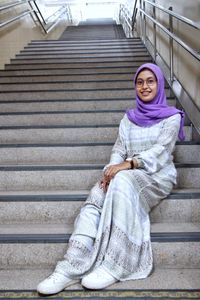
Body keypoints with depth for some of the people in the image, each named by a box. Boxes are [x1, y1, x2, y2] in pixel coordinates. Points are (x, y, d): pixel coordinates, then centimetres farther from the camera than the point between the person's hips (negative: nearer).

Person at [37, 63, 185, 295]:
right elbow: (119, 150, 9)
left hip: (158, 174, -4)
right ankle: (72, 267, -41)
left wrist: (128, 164, -24)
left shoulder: (172, 117, 6)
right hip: (127, 175, 4)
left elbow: (161, 150, -9)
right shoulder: (128, 118, 19)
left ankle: (115, 265, -38)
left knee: (122, 182, -38)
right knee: (96, 196, -29)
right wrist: (111, 170, -14)